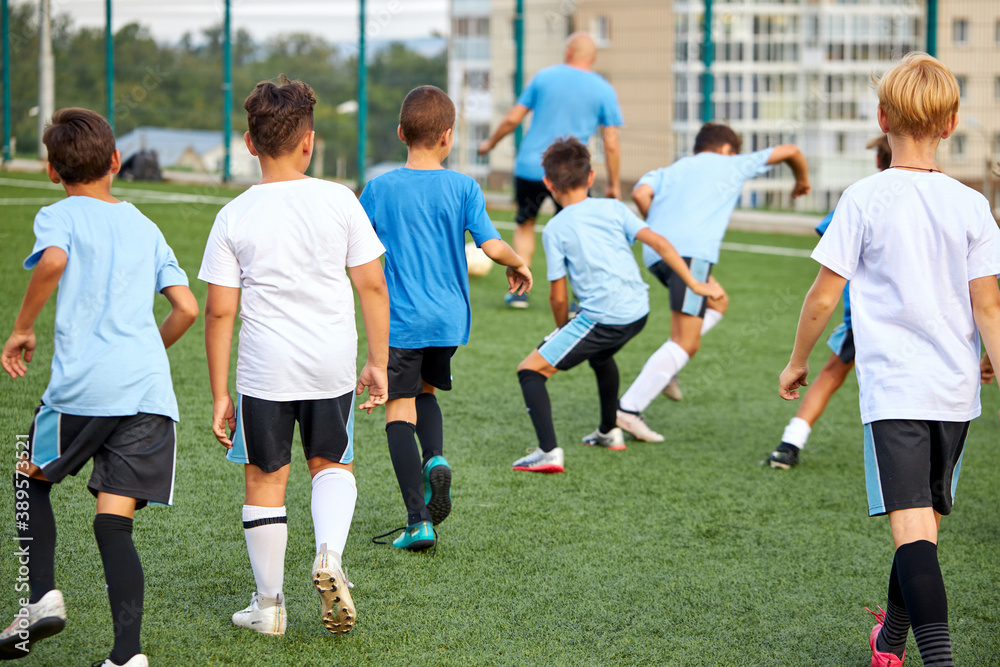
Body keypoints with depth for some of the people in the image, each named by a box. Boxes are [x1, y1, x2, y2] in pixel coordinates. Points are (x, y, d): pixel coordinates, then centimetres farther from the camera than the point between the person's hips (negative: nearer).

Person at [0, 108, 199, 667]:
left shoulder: (60, 216, 5)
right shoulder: (145, 227, 19)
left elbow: (53, 262, -19)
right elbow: (187, 309, 13)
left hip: (83, 386, -3)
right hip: (150, 390, 4)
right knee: (116, 520, 1)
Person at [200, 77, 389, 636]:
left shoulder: (234, 217, -4)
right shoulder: (338, 200, -3)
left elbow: (220, 311, -4)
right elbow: (372, 285, -3)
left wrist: (220, 395, 2)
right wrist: (378, 362, 7)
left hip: (265, 369, -1)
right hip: (333, 364, 1)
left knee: (266, 479, 13)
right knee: (332, 464, 22)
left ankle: (269, 605, 20)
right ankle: (330, 554, -5)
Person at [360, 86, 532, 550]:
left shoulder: (379, 189, -5)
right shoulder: (462, 188, -4)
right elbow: (492, 246, -9)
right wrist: (518, 265, 12)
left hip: (401, 319, -3)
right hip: (449, 319, 3)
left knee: (399, 409, 1)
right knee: (426, 390, 26)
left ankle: (418, 521, -9)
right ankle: (435, 457, -4)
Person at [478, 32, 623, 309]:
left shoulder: (544, 76, 3)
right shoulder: (604, 90, 0)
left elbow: (512, 119, 6)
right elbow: (611, 144, -2)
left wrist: (490, 143, 22)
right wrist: (614, 185, 7)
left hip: (529, 168, 1)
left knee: (525, 225, 19)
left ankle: (519, 290, 15)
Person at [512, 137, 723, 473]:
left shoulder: (554, 229, -2)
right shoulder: (613, 208, 9)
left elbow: (558, 297, -2)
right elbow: (659, 243, 2)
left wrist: (562, 329, 17)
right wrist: (694, 284, 7)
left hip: (600, 318, -6)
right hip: (638, 311, 6)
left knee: (530, 370, 0)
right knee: (599, 355, 38)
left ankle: (549, 452, -18)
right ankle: (609, 432, 52)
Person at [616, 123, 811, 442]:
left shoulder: (669, 171, 30)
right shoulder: (732, 165, 24)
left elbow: (640, 193, 8)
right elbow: (789, 151, 33)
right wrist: (802, 180, 52)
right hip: (692, 249, -6)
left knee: (717, 303, 27)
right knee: (685, 344, -7)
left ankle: (663, 369, 11)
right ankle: (629, 409, -16)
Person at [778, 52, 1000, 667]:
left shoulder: (864, 200, -6)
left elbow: (824, 297, -3)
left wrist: (797, 363, 12)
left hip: (893, 386, -4)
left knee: (912, 525, -12)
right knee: (926, 520, 19)